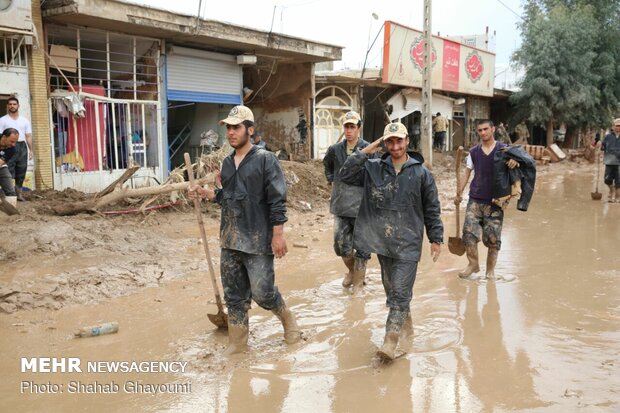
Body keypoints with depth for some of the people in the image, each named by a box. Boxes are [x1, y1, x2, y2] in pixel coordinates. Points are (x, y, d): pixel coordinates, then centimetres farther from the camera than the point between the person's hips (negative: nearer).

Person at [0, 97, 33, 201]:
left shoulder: (25, 120, 14)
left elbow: (28, 136, 13)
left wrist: (31, 150, 5)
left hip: (22, 146, 4)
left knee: (21, 172, 6)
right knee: (9, 172, -7)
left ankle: (18, 193, 16)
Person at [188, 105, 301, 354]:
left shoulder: (265, 160, -9)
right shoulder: (227, 163, 11)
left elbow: (277, 201, -12)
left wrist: (278, 234, -15)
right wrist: (206, 193, 4)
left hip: (258, 240, -6)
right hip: (230, 240, 6)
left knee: (262, 292, -5)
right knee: (234, 295, 11)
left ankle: (287, 319, 25)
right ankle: (237, 343, 23)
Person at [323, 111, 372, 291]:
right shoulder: (335, 149, 4)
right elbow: (327, 165, 25)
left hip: (362, 206, -4)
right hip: (340, 206, 4)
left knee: (362, 246, 6)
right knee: (341, 244, 8)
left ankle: (358, 281, 20)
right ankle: (352, 270, 36)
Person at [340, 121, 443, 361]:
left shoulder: (421, 173, -3)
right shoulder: (374, 168, 2)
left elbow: (431, 209, 2)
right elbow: (346, 175, -8)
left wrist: (436, 238, 3)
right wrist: (367, 151, -9)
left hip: (408, 243, -3)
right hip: (382, 241, 4)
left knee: (401, 291, -6)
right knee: (390, 288, 17)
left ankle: (391, 340, -7)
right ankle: (405, 321, 39)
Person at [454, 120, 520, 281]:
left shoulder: (503, 149, 0)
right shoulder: (474, 152, 9)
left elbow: (514, 161, -6)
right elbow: (467, 172, 14)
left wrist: (515, 162, -30)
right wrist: (459, 192, 9)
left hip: (495, 201, -2)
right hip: (475, 199, 2)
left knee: (493, 237, 2)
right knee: (469, 232, -6)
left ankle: (490, 269, 20)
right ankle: (473, 264, 13)